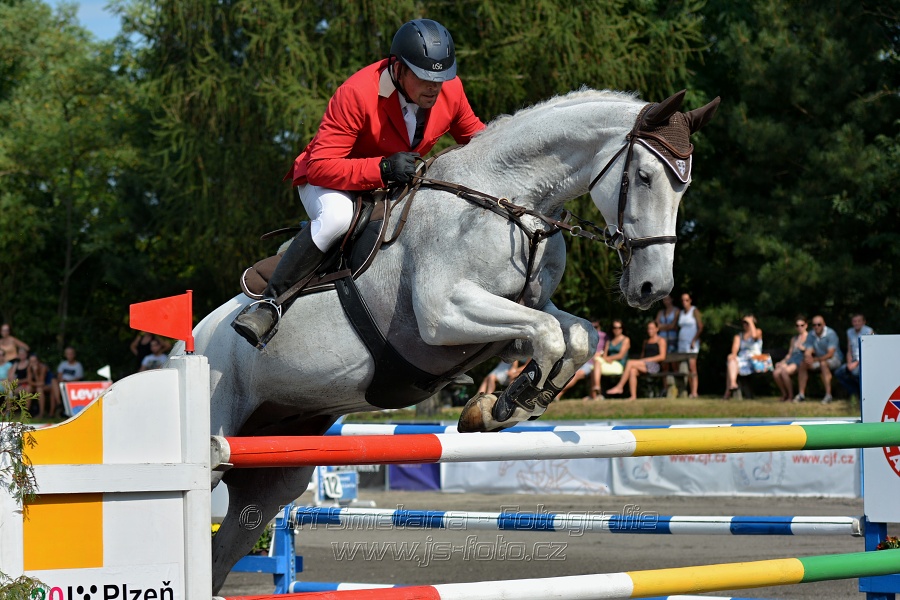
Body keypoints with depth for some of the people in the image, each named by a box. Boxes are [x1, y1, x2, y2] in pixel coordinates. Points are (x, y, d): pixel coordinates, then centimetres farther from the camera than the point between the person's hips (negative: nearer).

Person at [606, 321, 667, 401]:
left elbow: (662, 356, -5)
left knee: (630, 363, -26)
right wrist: (641, 360, -1)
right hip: (644, 365, 6)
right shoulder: (646, 341, 28)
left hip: (654, 366, -6)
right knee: (633, 371, -30)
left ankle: (619, 387, -24)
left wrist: (646, 360, -12)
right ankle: (633, 396, -38)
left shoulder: (661, 340, 6)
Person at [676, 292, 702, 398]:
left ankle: (694, 392, -19)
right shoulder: (681, 313, 17)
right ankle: (691, 391, -2)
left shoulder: (695, 311, -2)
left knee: (692, 367, -14)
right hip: (682, 342, 6)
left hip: (691, 343, -6)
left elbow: (700, 327, -7)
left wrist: (694, 341, -15)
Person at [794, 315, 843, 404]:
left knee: (823, 363, -37)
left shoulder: (830, 334, -20)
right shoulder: (811, 335, -1)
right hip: (819, 360, 6)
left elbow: (830, 354, -27)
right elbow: (807, 352, -5)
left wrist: (816, 359, -38)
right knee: (802, 365, -12)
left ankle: (828, 395, -39)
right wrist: (807, 357, -31)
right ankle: (801, 394, -9)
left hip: (835, 359, -6)